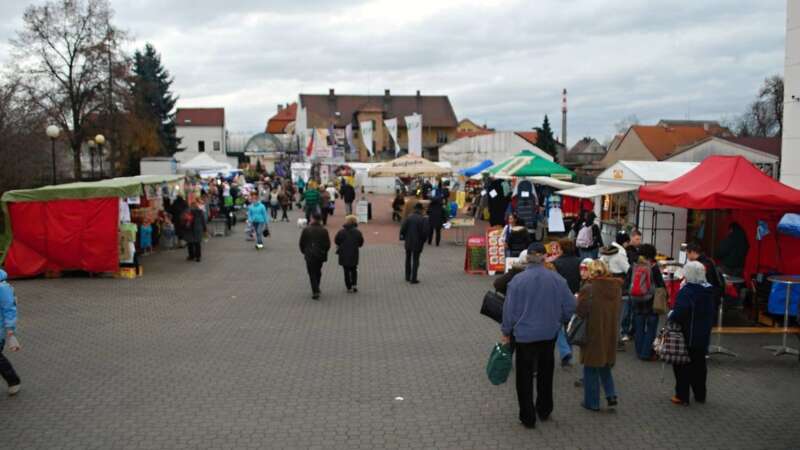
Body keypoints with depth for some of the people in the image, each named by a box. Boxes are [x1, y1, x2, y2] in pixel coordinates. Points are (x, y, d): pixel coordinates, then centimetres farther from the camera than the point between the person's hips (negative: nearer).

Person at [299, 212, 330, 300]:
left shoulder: (306, 230, -10)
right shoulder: (324, 230, -6)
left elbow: (301, 243, -3)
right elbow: (328, 244, -2)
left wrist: (304, 252, 13)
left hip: (309, 255, -2)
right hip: (321, 255, 2)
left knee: (312, 273, 3)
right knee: (318, 272, 20)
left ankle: (315, 292, -6)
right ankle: (316, 289, 30)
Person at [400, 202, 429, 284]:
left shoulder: (408, 218, -7)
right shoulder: (423, 220, -13)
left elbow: (402, 229, -10)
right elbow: (425, 232, -15)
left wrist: (403, 237, 8)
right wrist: (423, 241, 2)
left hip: (408, 242, 3)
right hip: (418, 243, -2)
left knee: (408, 259, 18)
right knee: (415, 261, 5)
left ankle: (408, 277, 26)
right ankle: (413, 279, 4)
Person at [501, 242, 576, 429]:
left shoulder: (517, 280, -16)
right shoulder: (557, 279, -9)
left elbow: (510, 310, -10)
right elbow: (570, 307, -2)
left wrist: (506, 332, 4)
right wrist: (559, 321, 17)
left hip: (525, 335, -3)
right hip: (549, 334, 3)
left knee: (525, 377, 11)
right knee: (545, 373, 22)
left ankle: (528, 417, 16)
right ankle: (544, 410, 34)